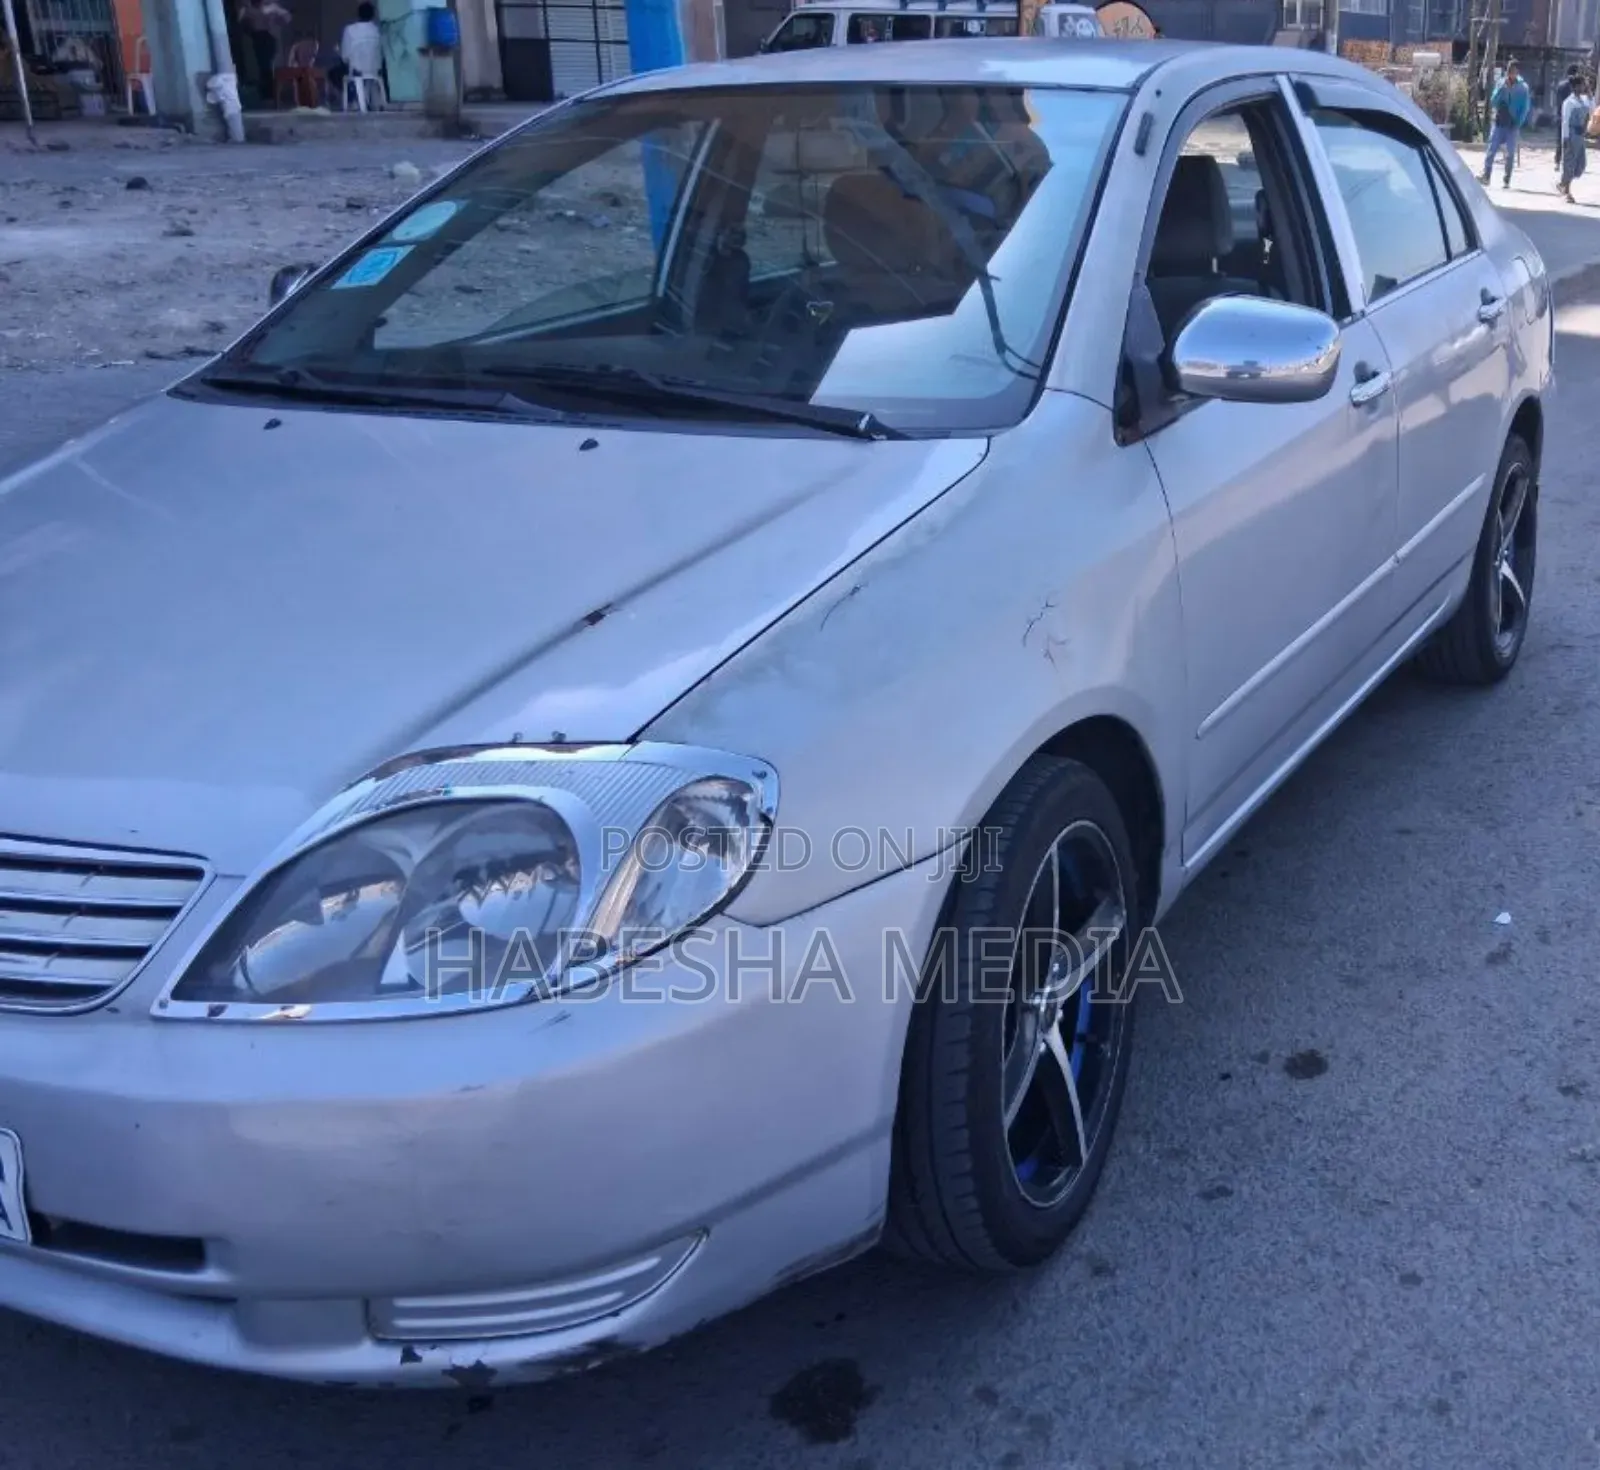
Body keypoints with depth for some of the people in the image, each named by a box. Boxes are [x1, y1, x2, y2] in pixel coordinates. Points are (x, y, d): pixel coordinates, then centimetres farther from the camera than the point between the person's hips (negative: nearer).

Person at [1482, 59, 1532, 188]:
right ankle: (1486, 176, 0)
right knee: (1491, 150, -5)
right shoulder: (1501, 83, 5)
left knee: (1510, 153, 2)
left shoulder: (1523, 87, -1)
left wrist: (1518, 123, -10)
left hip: (1513, 125, -1)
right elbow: (1493, 101, -1)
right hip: (1499, 122, 2)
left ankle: (1507, 180, 6)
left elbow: (1526, 108, 0)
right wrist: (1502, 87, -13)